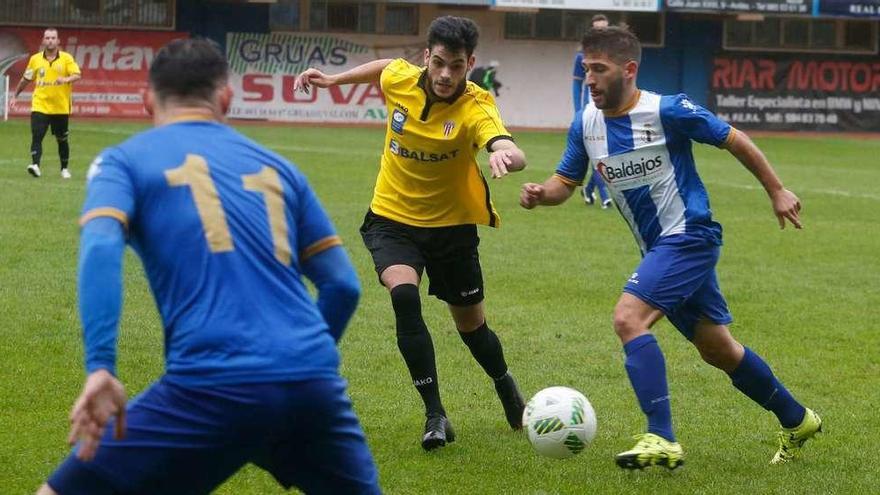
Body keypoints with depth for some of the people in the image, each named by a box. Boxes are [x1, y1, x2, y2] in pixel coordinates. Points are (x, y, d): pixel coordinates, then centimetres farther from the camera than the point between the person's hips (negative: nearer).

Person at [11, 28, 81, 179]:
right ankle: (35, 165, -26)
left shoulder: (67, 58, -1)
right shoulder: (35, 59, 5)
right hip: (40, 106, 0)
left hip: (61, 107, 0)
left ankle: (64, 169, 26)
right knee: (36, 136, -17)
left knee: (62, 139, 11)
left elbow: (77, 75, -12)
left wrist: (66, 79, -32)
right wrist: (15, 95, 21)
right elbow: (25, 79, 17)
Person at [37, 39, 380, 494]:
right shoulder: (276, 168, 22)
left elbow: (100, 246, -8)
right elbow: (343, 285, 22)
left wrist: (99, 367, -18)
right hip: (313, 385, 3)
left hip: (211, 390, -3)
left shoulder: (124, 160, 12)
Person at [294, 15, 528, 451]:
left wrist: (504, 155, -68)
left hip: (452, 224, -1)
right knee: (404, 297, -27)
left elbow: (513, 154, -46)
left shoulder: (475, 108, -26)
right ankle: (435, 415, -19)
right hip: (393, 217, 2)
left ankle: (506, 388, 47)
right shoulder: (400, 78, -14)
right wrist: (333, 79, 11)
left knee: (471, 325, 12)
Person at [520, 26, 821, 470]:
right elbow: (566, 182, 8)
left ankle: (661, 440, -25)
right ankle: (796, 421, 35)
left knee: (628, 318, -25)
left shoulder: (668, 111, -17)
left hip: (689, 235, -8)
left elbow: (733, 140, -6)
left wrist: (776, 191, 0)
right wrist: (540, 194, -15)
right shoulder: (586, 125, 1)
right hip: (659, 248, 8)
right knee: (716, 349, 17)